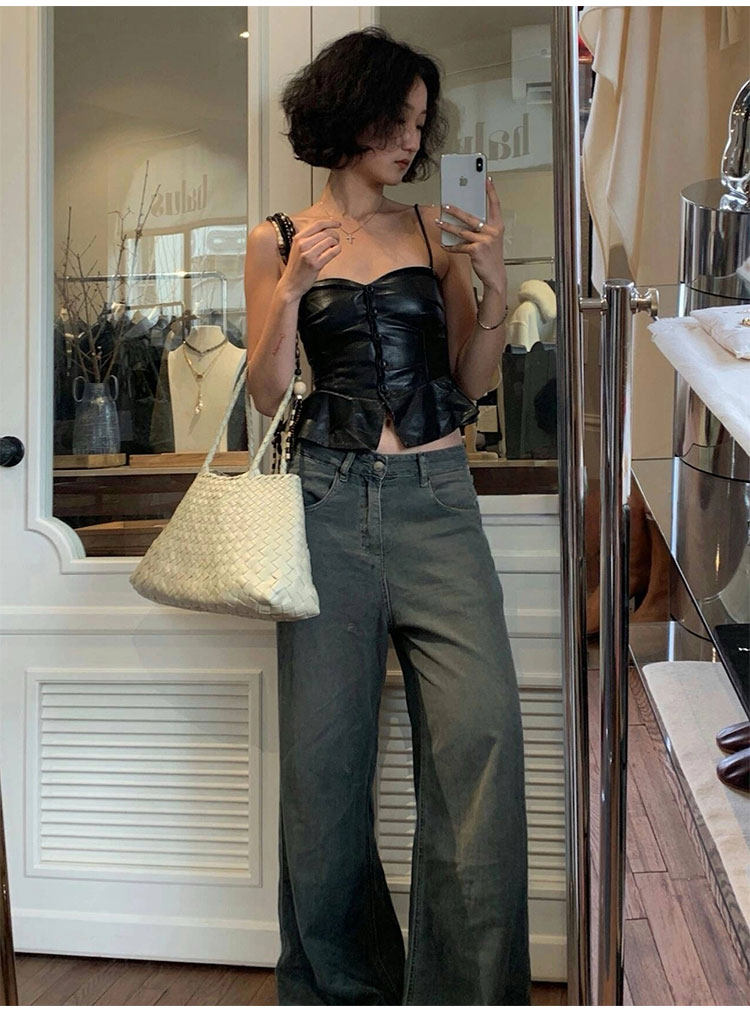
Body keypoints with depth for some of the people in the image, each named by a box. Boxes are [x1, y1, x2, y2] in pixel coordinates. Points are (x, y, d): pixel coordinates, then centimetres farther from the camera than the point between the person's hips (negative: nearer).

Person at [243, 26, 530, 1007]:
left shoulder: (435, 228, 13)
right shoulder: (277, 240, 10)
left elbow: (472, 382, 13)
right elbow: (268, 395, 6)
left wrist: (492, 286, -2)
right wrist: (291, 292, -8)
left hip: (437, 500, 1)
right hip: (329, 503, -1)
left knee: (482, 731, -14)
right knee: (323, 751, 1)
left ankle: (472, 985, 0)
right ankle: (339, 981, 20)